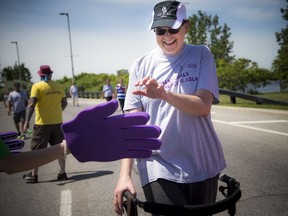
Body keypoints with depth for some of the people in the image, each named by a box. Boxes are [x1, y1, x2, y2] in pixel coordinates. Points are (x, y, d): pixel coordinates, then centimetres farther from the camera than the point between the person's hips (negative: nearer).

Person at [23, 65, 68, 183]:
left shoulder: (37, 86, -9)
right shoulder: (58, 86, 5)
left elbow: (32, 104, -17)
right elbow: (64, 102, 13)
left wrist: (27, 121, -17)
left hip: (43, 123, -4)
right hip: (57, 122, 4)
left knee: (37, 149, 6)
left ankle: (34, 175, 13)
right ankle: (62, 173, 15)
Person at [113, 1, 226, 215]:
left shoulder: (201, 55, 1)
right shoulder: (142, 65, 1)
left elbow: (204, 107, -12)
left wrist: (164, 94, -30)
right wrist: (125, 173, -13)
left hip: (202, 165, 2)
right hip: (159, 168, -1)